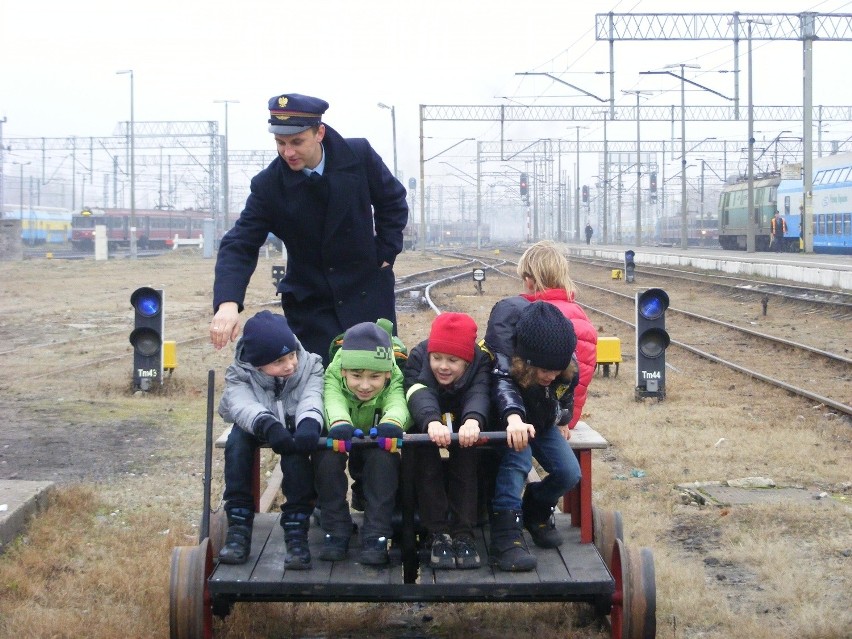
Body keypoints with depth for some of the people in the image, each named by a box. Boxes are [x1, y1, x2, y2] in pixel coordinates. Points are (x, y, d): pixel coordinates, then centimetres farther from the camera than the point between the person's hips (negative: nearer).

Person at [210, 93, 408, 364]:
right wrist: (227, 303, -34)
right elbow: (240, 245, -19)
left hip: (369, 292, 1)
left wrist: (385, 254, -2)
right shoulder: (268, 185, -14)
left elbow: (393, 202, 6)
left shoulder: (359, 155, -12)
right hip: (310, 303, -1)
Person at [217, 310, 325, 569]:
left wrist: (309, 424, -52)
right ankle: (238, 527, -28)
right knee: (237, 439, -31)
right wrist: (267, 424, -55)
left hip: (294, 426, -1)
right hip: (258, 430, 1)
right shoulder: (239, 375, -12)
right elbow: (243, 405, -33)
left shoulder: (309, 367, -10)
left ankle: (296, 530, -31)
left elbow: (311, 400, -28)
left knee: (296, 448, -34)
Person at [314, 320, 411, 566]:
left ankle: (376, 536, -26)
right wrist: (339, 424, -66)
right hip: (343, 443, 0)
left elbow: (398, 403, -42)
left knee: (383, 454, -33)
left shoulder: (394, 381, -20)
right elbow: (333, 402, -42)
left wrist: (391, 423, -66)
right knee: (326, 450, -32)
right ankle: (336, 531, -20)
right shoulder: (334, 375, -21)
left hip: (377, 446, 0)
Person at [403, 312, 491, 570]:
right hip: (425, 430, 0)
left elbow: (479, 393, -38)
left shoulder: (480, 362, -18)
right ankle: (438, 533, -29)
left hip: (463, 430, 0)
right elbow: (420, 394, -38)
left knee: (466, 455, -32)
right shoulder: (418, 358, -19)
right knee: (423, 452, -32)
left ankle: (463, 533, -27)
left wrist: (473, 420, -62)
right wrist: (431, 422, -61)